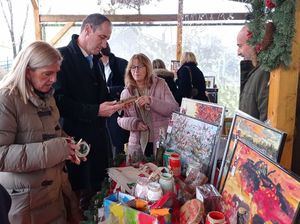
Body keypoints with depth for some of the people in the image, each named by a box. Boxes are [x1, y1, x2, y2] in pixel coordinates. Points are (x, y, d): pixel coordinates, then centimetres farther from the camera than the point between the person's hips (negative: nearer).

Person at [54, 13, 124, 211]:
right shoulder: (62, 56, -11)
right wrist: (96, 111, -21)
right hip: (75, 139, -7)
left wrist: (111, 104, 2)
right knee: (80, 193, 5)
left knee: (100, 190, 14)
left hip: (99, 136, 7)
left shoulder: (96, 61, 15)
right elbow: (59, 102, -18)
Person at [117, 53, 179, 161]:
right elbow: (120, 119, 8)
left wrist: (151, 101, -24)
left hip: (162, 141, -1)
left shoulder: (160, 84, -1)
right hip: (137, 143, 2)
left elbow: (174, 109, -11)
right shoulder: (126, 93, 5)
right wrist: (133, 123, -13)